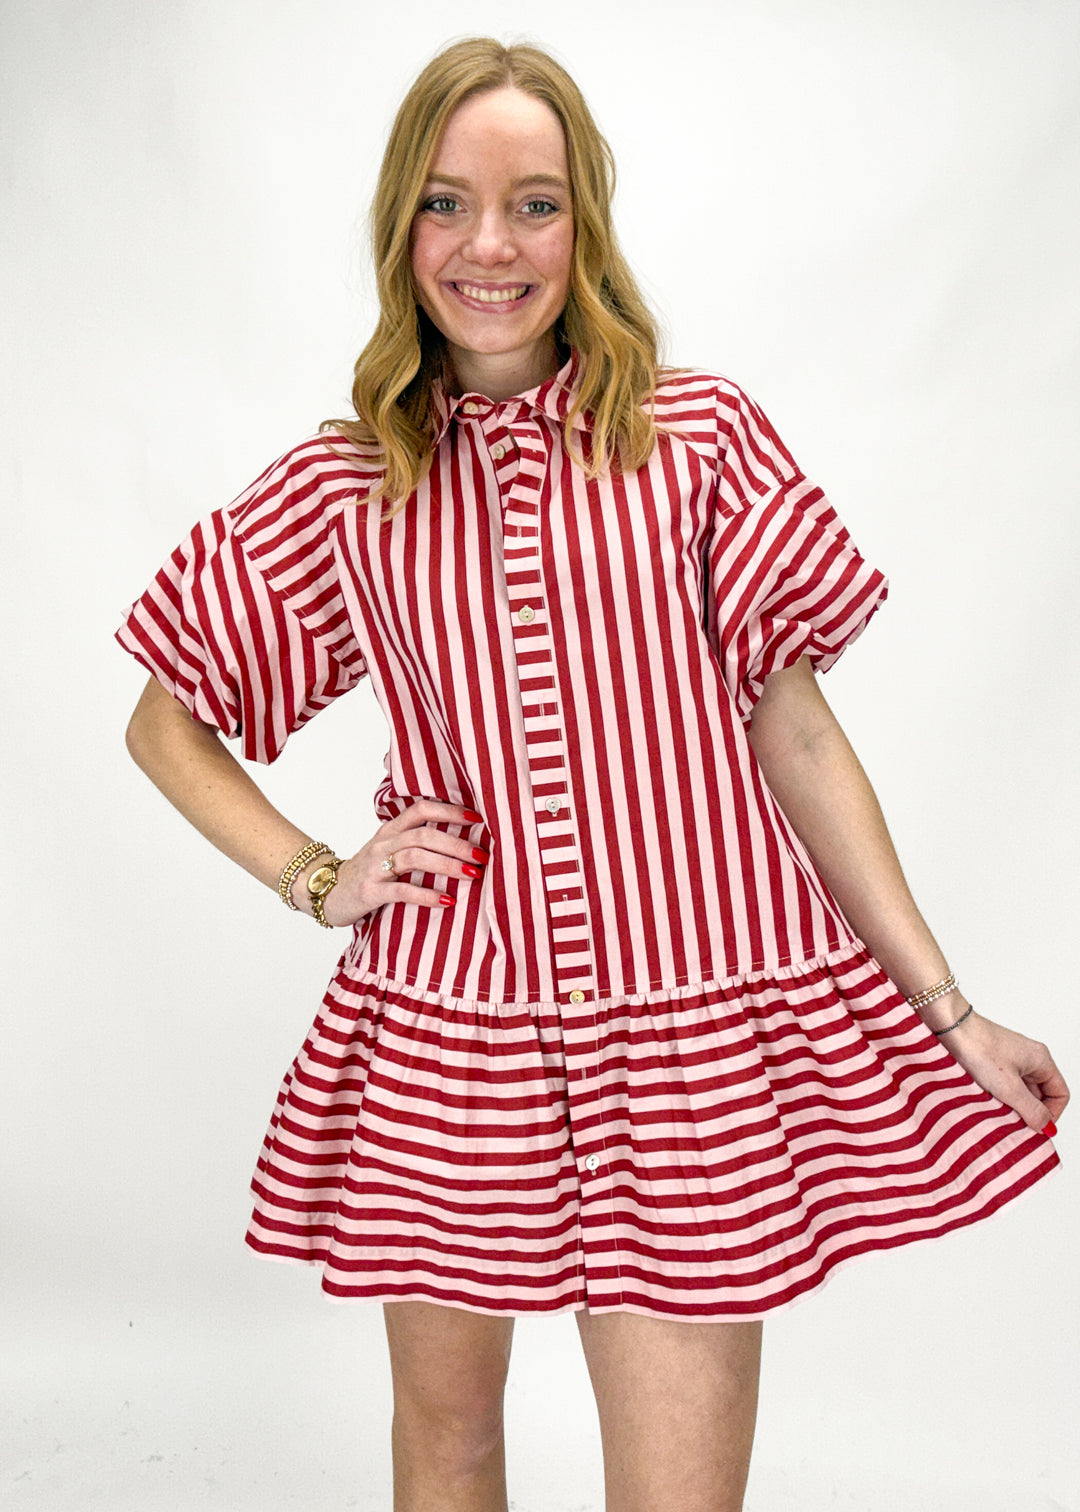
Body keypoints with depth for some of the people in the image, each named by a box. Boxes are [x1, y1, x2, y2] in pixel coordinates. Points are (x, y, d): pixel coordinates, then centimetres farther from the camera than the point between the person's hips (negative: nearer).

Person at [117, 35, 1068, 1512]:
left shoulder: (699, 433, 0)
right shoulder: (342, 488, 3)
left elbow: (795, 737, 2)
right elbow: (166, 723, 14)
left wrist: (951, 1008, 2)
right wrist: (316, 879, 0)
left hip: (690, 1030, -1)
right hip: (444, 1035, 2)